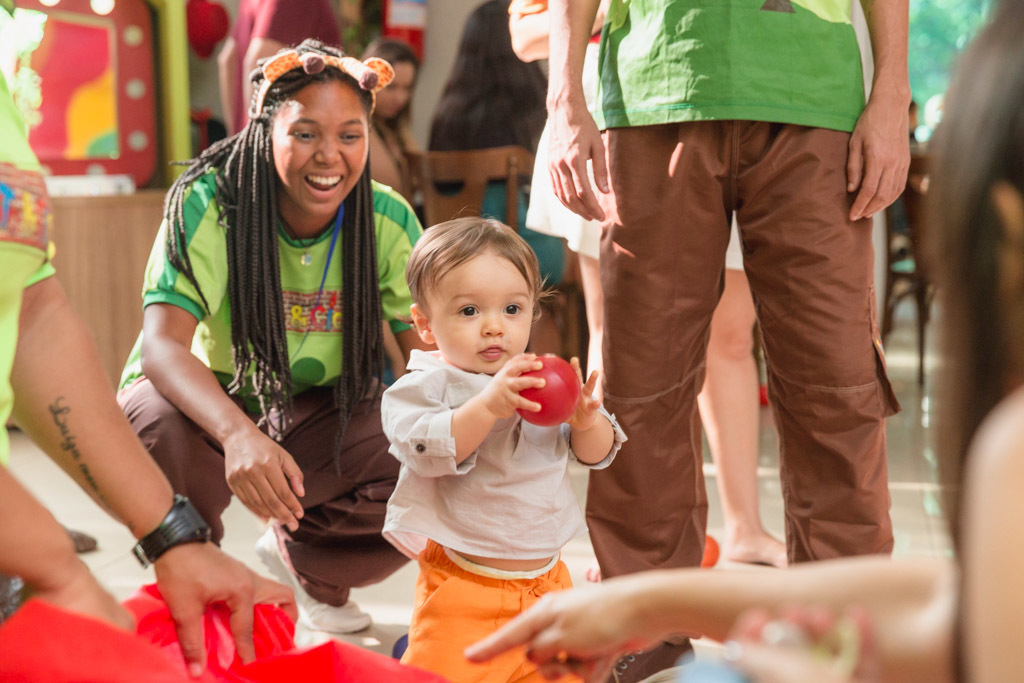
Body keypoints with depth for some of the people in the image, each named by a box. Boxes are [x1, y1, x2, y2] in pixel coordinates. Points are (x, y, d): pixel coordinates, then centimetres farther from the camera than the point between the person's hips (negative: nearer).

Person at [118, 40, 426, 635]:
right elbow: (161, 344, -35)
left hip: (320, 415, 3)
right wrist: (239, 433, -54)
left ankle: (303, 557, 13)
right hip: (207, 402, -3)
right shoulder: (207, 204, -24)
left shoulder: (388, 221, -13)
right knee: (161, 426, -38)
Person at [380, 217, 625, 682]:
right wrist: (488, 405, -35)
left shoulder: (541, 382, 3)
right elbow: (428, 451, -26)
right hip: (464, 588, -5)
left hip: (547, 578, 5)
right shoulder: (424, 387, -9)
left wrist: (586, 420, -15)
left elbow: (597, 453, 6)